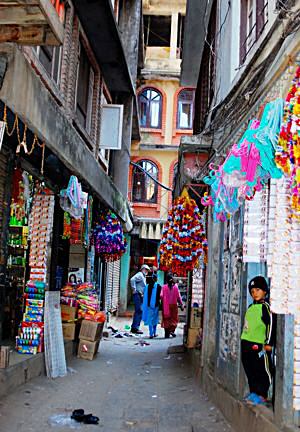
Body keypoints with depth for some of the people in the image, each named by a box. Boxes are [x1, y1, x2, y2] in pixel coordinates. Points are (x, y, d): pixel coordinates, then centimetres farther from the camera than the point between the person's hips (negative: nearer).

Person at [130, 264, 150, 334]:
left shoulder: (143, 276, 23)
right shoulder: (140, 275, -8)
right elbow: (132, 279, -26)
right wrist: (134, 289, -23)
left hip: (141, 296, 10)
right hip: (138, 295, -10)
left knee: (139, 311, 11)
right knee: (139, 311, -12)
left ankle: (134, 328, 17)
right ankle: (135, 328, -11)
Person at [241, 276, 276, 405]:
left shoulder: (266, 307, -9)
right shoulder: (251, 307, 15)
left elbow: (271, 324, -14)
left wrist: (269, 343, -17)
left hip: (259, 346, -8)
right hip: (247, 345, 8)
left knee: (263, 371, 0)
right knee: (250, 371, 13)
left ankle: (262, 395, 6)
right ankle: (254, 393, 23)